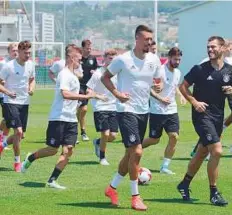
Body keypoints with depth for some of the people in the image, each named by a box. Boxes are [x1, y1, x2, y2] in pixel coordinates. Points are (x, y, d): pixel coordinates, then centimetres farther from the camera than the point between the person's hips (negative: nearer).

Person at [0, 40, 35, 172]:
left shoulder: (30, 65, 4)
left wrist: (32, 89, 0)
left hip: (24, 103, 6)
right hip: (11, 102, -6)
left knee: (20, 135, 9)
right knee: (18, 131, -16)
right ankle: (17, 162, -4)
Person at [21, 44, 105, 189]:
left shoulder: (73, 76, 15)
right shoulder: (65, 74, -14)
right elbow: (65, 94, -29)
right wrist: (86, 96, -29)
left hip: (71, 119, 8)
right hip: (59, 118, -8)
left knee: (68, 151, -2)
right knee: (53, 149, -1)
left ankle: (52, 180, 1)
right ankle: (29, 159, 26)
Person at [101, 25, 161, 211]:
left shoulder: (154, 60, 3)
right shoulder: (123, 59, -11)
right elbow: (105, 77, 0)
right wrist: (117, 93, -14)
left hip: (144, 111, 7)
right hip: (127, 110, -6)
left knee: (131, 153, 14)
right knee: (136, 152, -14)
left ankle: (112, 188, 31)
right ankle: (135, 197, -4)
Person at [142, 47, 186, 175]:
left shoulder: (177, 73, 8)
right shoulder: (160, 71, -16)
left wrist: (180, 95, 8)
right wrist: (160, 98, -23)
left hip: (172, 111, 6)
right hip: (157, 111, -6)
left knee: (174, 137, -6)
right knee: (154, 140, 2)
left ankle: (165, 167, 2)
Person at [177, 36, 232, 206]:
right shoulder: (200, 69, -8)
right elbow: (183, 86, 0)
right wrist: (194, 102, -13)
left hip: (218, 116, 6)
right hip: (202, 114, -6)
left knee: (202, 152, 16)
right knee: (217, 151, -16)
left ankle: (185, 184, 34)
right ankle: (214, 193, -5)